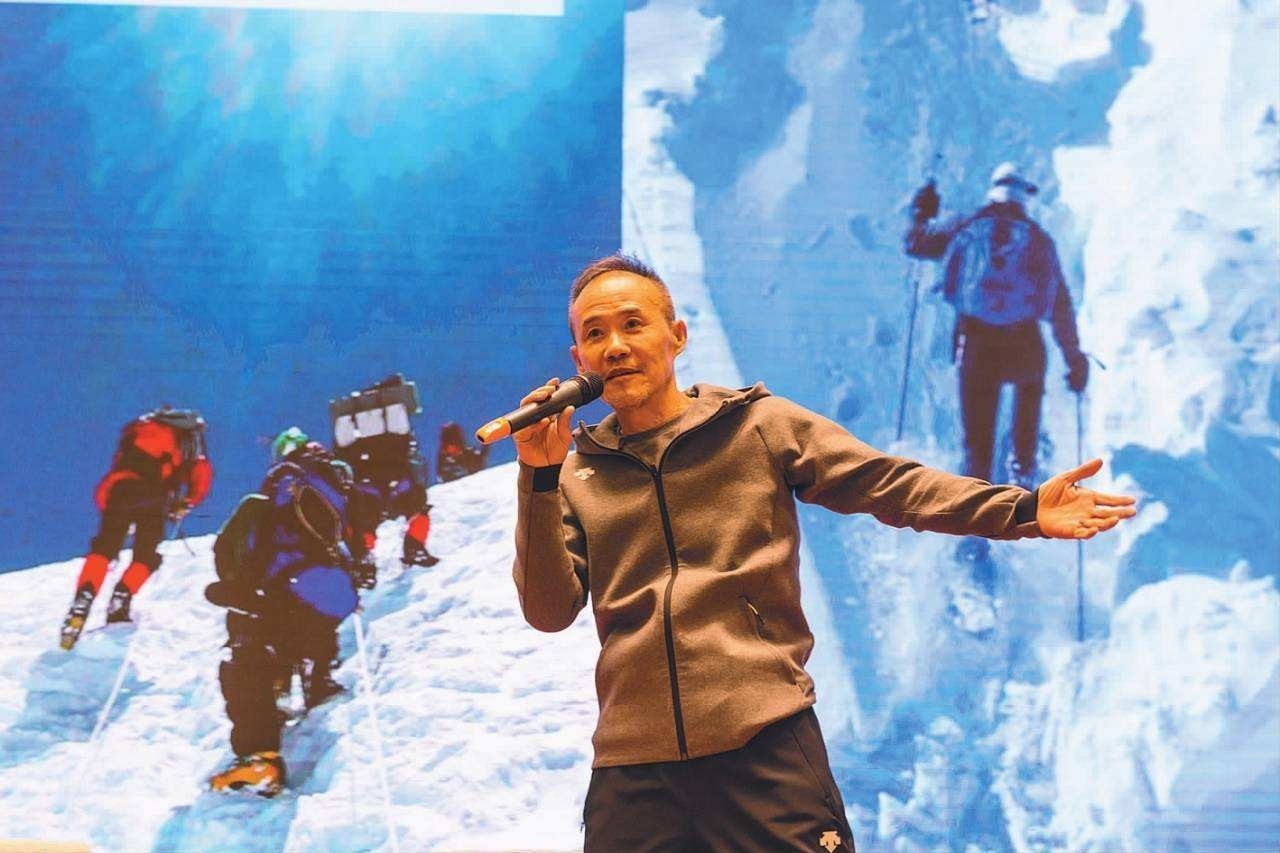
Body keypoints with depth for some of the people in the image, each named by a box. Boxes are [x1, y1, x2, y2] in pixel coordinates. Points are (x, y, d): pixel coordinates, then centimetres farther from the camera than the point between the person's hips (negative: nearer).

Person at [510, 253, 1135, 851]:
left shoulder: (761, 426, 7)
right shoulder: (575, 475, 12)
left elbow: (890, 485, 3)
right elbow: (549, 612, 3)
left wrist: (1023, 509, -9)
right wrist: (538, 478, -8)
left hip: (765, 745, -2)